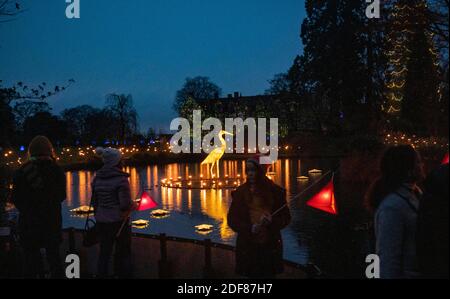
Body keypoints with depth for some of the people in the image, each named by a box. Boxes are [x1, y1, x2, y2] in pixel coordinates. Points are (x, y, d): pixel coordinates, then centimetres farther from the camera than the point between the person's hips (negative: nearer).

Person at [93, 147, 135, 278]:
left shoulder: (97, 178, 1)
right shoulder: (121, 179, -16)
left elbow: (94, 202, 7)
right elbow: (126, 204, -20)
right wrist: (133, 204, 0)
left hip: (102, 222, 5)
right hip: (119, 221, -5)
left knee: (104, 252, 16)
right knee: (123, 253, 13)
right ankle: (123, 275, 22)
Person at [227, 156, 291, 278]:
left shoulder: (275, 191, 0)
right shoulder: (240, 192, 1)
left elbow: (286, 217, 4)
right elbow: (232, 219, 1)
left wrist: (272, 222, -16)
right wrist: (250, 228, -15)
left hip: (270, 246, 0)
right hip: (248, 246, 0)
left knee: (269, 275, 5)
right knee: (252, 275, 4)